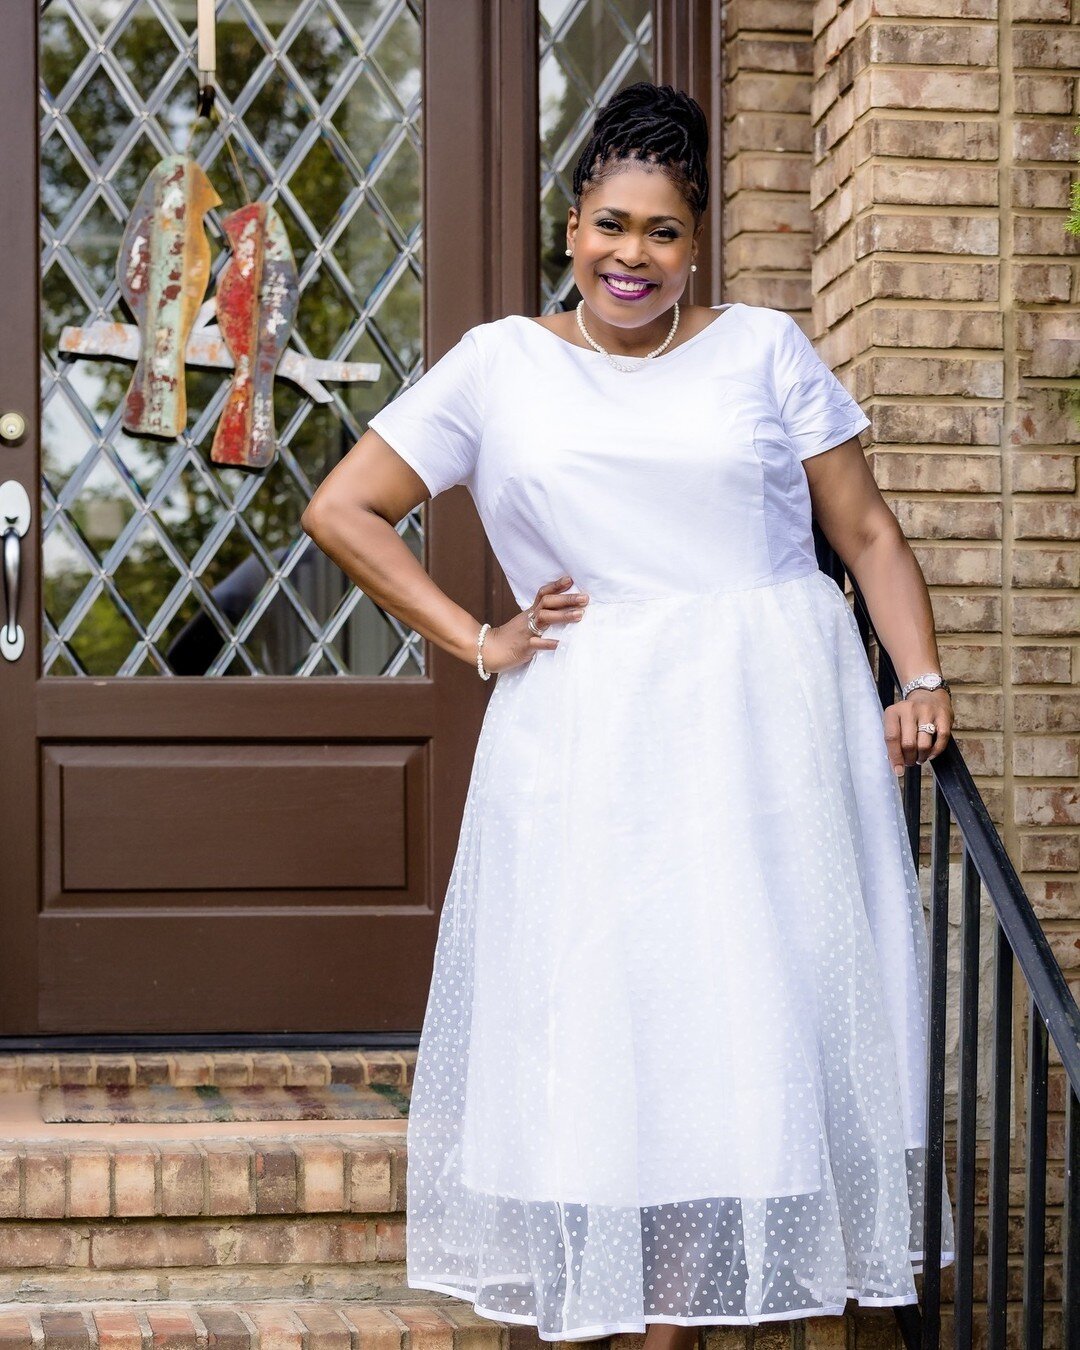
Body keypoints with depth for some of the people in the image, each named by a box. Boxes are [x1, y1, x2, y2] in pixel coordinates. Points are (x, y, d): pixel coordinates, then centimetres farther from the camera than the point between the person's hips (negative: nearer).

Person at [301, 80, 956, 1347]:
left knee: (741, 1025, 3)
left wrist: (922, 681, -4)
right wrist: (475, 640, 1)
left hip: (768, 731, 1)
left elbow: (866, 530, 8)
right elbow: (340, 511, 7)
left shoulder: (764, 348, 8)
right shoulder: (501, 364, 7)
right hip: (587, 744, 0)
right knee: (580, 1027, 2)